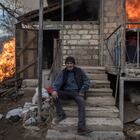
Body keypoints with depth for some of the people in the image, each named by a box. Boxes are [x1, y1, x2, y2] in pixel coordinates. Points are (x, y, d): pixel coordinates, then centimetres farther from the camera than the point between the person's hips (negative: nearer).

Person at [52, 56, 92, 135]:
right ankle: (60, 114, -27)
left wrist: (82, 91, -9)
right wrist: (54, 90, -26)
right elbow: (57, 82, -4)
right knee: (56, 93, -26)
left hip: (77, 92, -2)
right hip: (66, 92, 2)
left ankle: (81, 127, -41)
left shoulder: (79, 71, 7)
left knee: (82, 101, -33)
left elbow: (87, 81, 6)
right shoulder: (63, 72, 9)